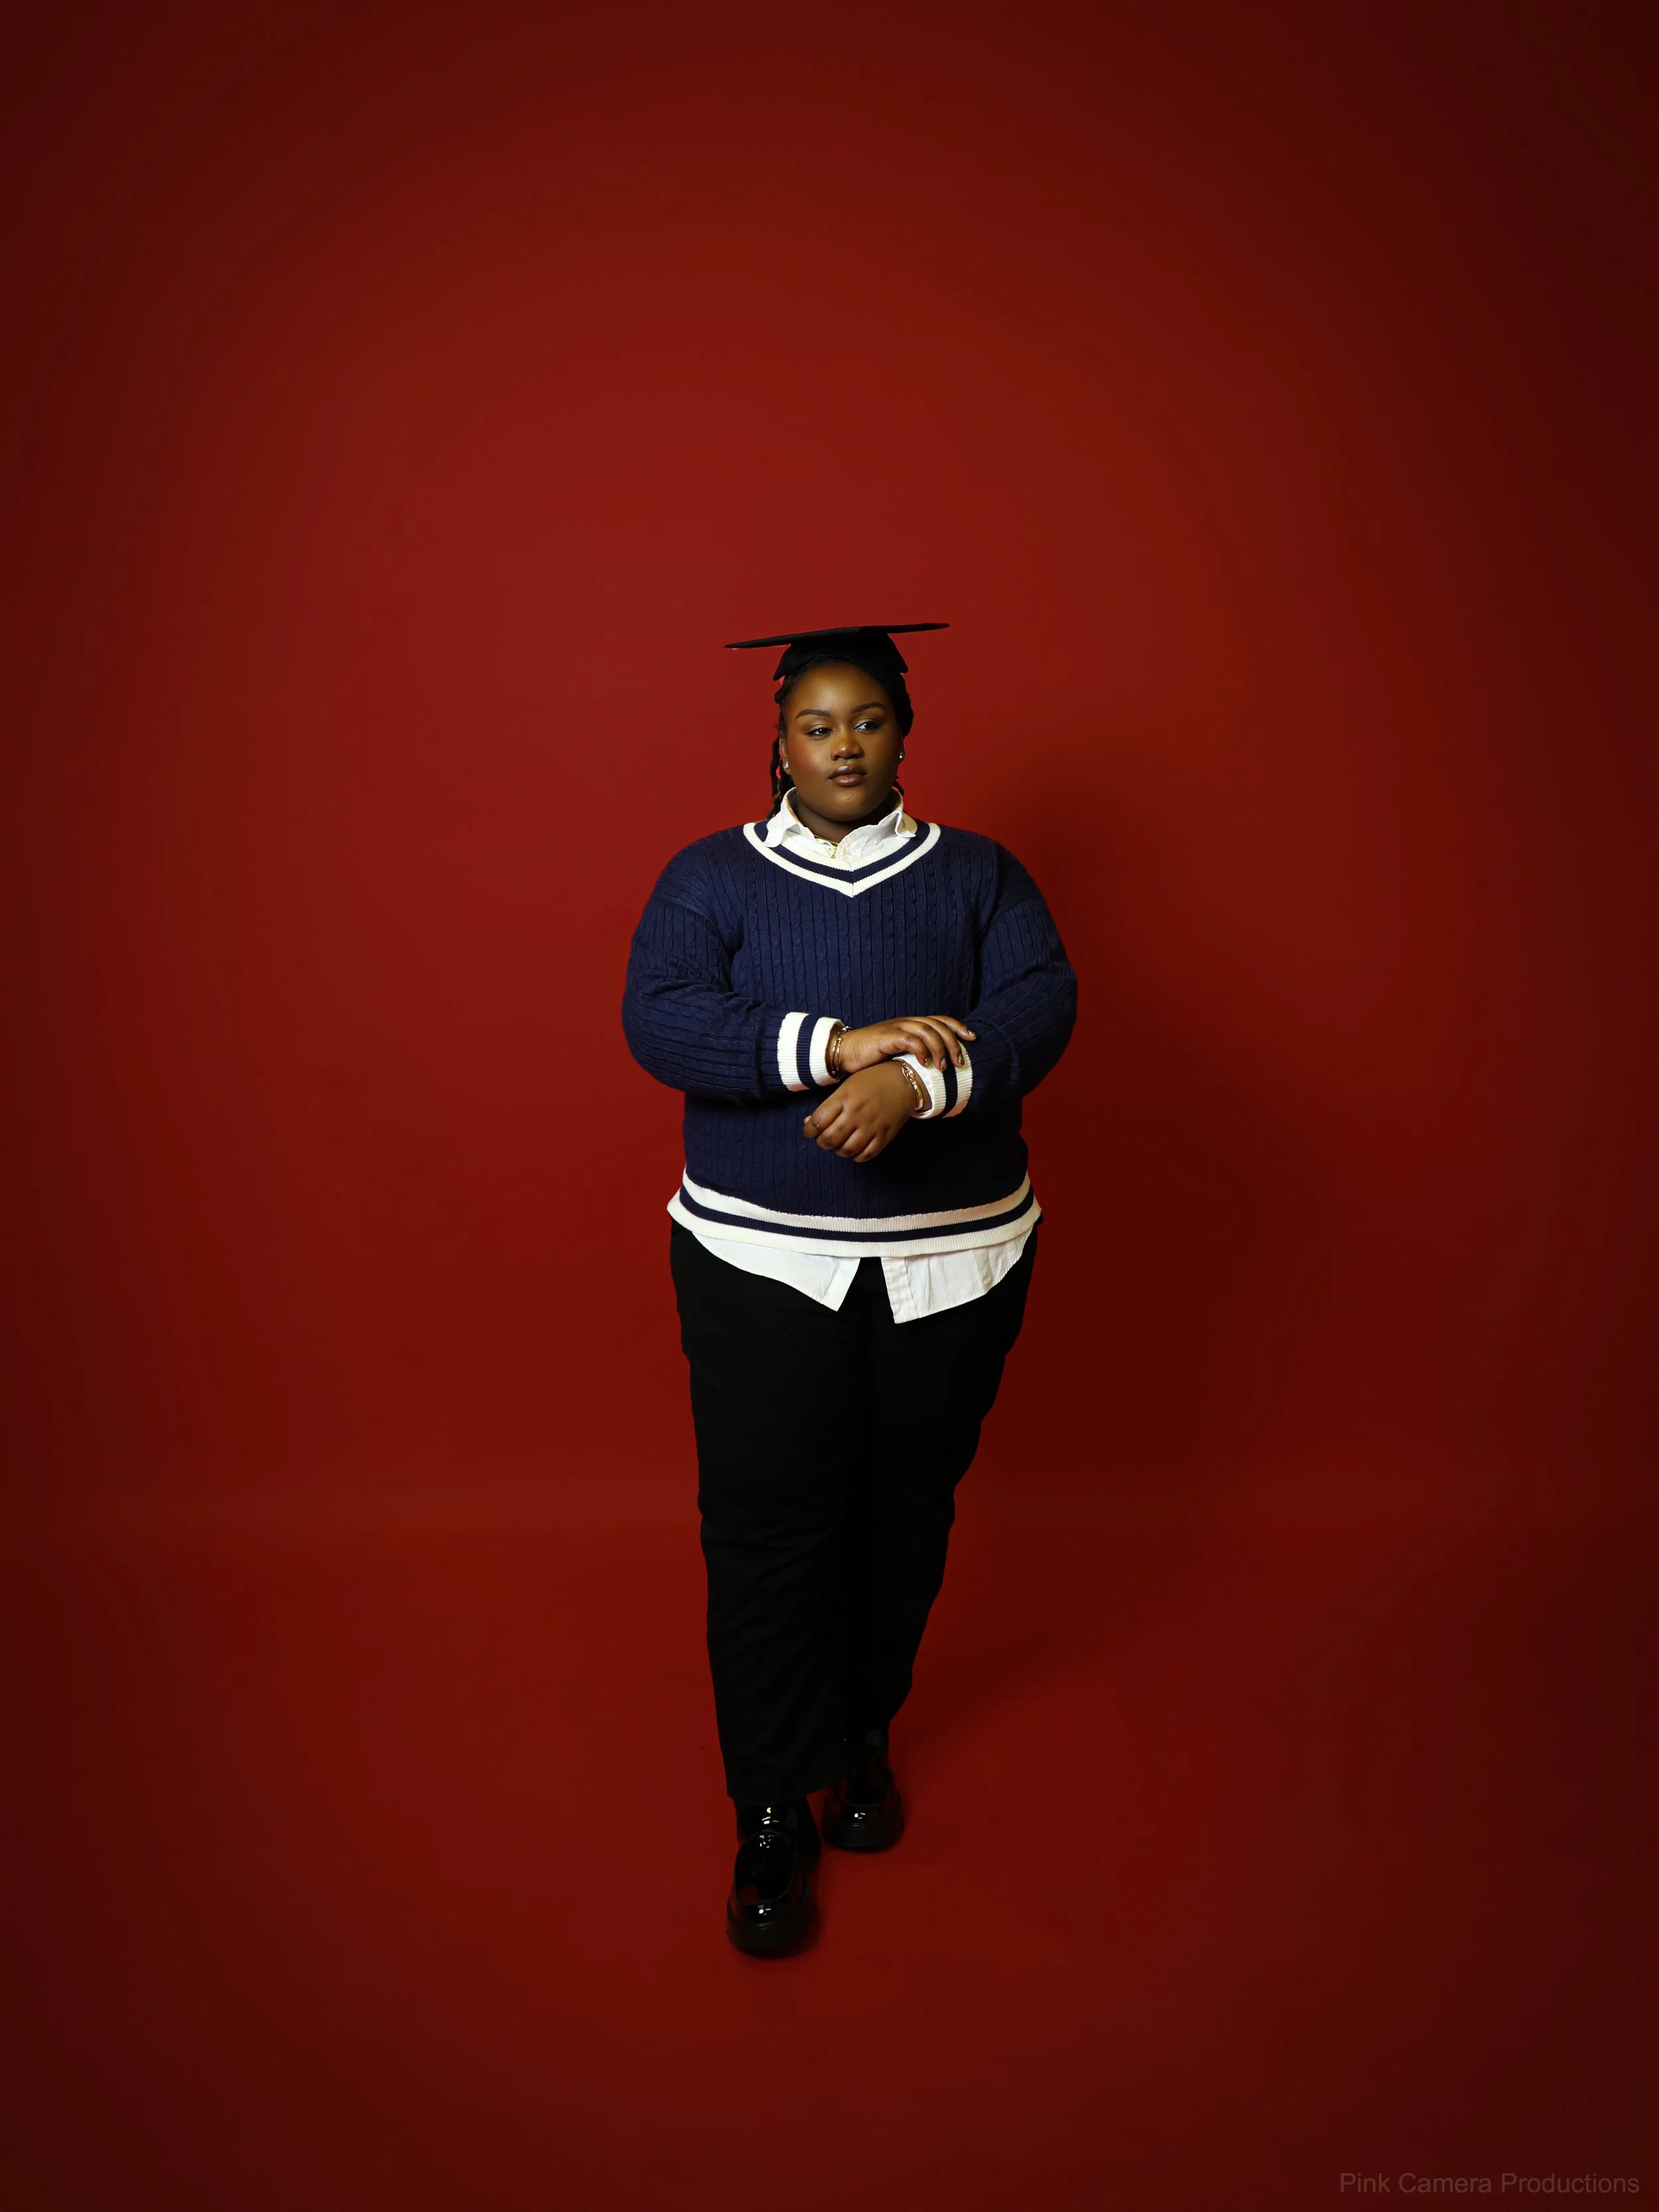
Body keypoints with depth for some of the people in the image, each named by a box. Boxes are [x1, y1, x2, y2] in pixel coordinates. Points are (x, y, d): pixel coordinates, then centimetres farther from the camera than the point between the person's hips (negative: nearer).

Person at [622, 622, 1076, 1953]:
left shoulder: (977, 874, 6)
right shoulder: (710, 878, 3)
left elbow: (1042, 1005, -9)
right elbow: (660, 1022, -12)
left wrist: (921, 1079, -27)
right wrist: (838, 1045, -23)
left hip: (952, 1264, 2)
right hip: (761, 1264, -1)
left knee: (905, 1521, 14)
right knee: (767, 1537, -1)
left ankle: (864, 1740, 38)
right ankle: (772, 1817, 17)